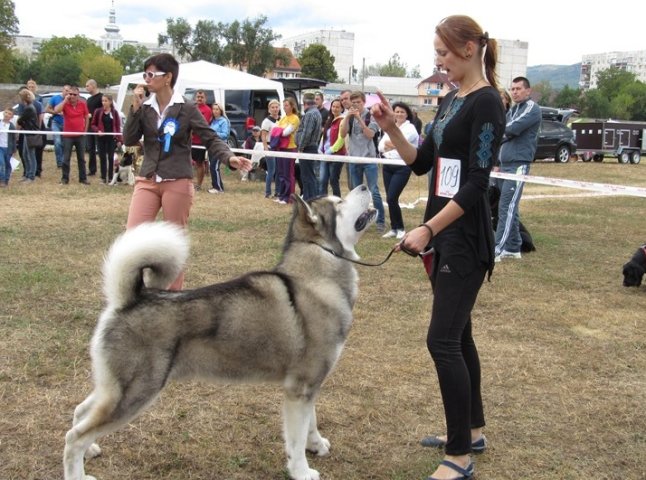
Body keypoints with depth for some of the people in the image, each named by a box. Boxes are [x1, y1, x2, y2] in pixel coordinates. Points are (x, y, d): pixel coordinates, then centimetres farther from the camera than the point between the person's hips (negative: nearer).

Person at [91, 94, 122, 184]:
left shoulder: (114, 112, 0)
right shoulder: (98, 111, 1)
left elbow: (118, 126, 2)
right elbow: (93, 124, 6)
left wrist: (119, 139, -3)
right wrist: (97, 130, -14)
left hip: (111, 138, -1)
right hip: (101, 138, 1)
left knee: (111, 157, 3)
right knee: (102, 157, 4)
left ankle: (110, 177, 9)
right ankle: (103, 177, 10)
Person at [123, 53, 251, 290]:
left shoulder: (187, 109, -4)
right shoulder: (145, 107, 6)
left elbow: (210, 139, -5)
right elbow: (129, 140, 2)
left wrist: (229, 158, -22)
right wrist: (135, 108, -7)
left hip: (177, 183, -3)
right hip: (147, 181, 3)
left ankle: (174, 293, 18)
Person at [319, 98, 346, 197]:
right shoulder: (329, 120, 17)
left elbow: (341, 139, -17)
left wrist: (331, 150, -16)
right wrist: (322, 150, 9)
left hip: (336, 155, -7)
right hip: (325, 155, 8)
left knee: (334, 181, 0)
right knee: (322, 181, 2)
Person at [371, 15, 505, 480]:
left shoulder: (486, 103, -14)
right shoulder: (450, 101, 12)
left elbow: (476, 184, -19)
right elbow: (421, 164, 15)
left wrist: (428, 229, -21)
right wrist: (392, 128, 0)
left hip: (465, 239, -9)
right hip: (442, 233, 9)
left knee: (443, 340, -9)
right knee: (457, 334, 16)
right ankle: (472, 429, 31)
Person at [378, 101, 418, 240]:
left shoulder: (410, 129, -6)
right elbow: (381, 146, 4)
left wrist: (388, 144, -4)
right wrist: (390, 145, -14)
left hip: (402, 167, -6)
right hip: (388, 166, 6)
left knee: (392, 198, -12)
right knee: (390, 199, 7)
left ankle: (400, 228, 3)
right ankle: (394, 228, 17)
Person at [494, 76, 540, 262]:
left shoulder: (532, 108, -7)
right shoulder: (512, 110, 19)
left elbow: (514, 128, -19)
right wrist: (499, 163, 14)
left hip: (519, 165, -9)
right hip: (505, 165, 9)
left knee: (507, 207, -13)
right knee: (510, 207, 10)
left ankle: (497, 249, -16)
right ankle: (513, 248, 16)